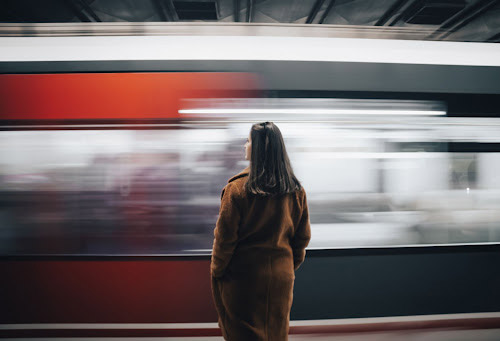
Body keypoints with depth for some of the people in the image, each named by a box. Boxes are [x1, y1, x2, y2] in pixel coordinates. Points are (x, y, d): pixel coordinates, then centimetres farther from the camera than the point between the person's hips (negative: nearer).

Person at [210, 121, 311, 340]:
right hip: (281, 276, 4)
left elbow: (225, 236, -12)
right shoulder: (296, 190, -2)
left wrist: (216, 270, 2)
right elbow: (302, 236, 5)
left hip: (243, 276, -4)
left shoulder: (238, 187, -16)